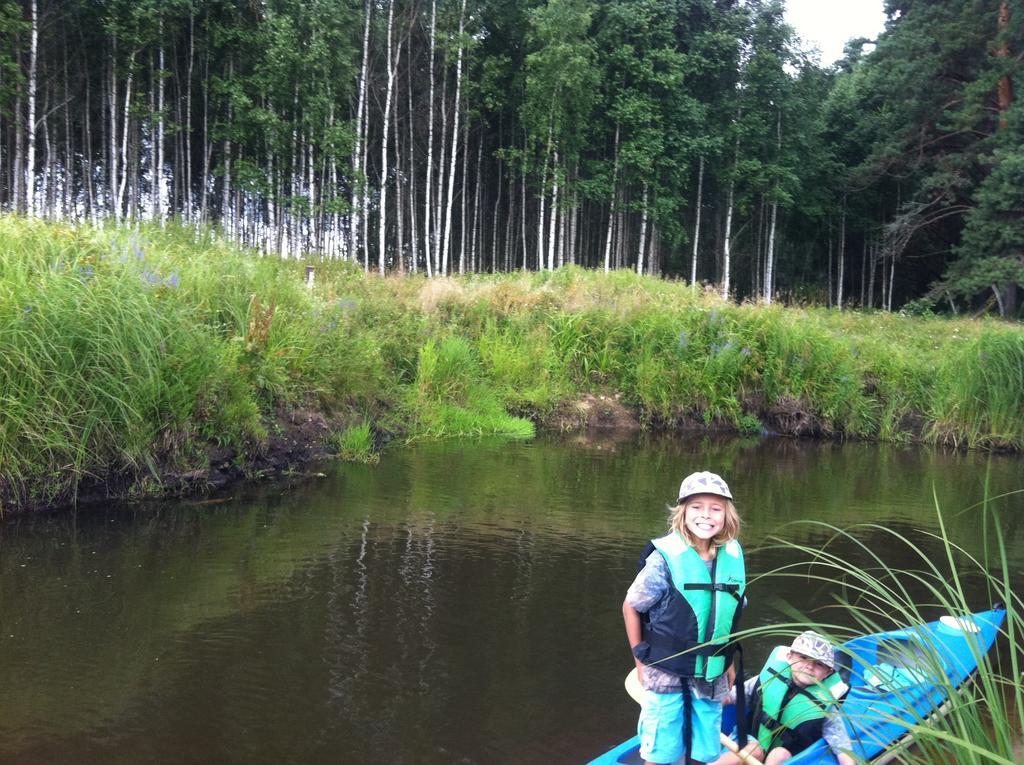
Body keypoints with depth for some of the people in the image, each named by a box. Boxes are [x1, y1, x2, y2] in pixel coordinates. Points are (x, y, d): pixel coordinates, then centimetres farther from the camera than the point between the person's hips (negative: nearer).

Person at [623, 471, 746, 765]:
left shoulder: (733, 557, -3)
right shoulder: (666, 557, -17)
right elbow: (631, 607, -7)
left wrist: (728, 662, 15)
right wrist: (641, 660, -4)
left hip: (711, 678, 4)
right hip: (666, 674, -4)